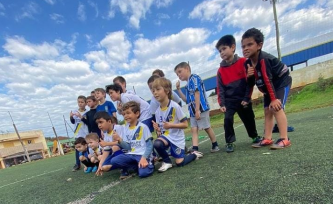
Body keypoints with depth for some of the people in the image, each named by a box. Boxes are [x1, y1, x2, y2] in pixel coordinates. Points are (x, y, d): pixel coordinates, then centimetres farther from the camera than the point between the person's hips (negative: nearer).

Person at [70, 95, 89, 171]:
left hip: (86, 134, -3)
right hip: (78, 134, 3)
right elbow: (73, 122, 6)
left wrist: (81, 116, -24)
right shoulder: (74, 112, 4)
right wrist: (71, 117, -13)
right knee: (77, 149, 7)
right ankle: (77, 164, 18)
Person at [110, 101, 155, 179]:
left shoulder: (143, 127, -9)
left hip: (143, 155, -5)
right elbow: (128, 147, 7)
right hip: (131, 155, 5)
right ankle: (136, 165, 2)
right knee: (113, 161, -16)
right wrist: (119, 140, -10)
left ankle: (149, 163, 5)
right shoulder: (126, 129, 8)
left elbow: (149, 145, -9)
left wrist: (144, 158, -20)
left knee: (143, 173, -28)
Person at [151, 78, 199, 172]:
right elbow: (161, 129, 8)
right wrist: (158, 129, -15)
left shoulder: (175, 106, -19)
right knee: (156, 144, -28)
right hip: (166, 135, 4)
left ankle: (194, 154, 29)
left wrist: (171, 125, -26)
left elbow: (185, 124, -15)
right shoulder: (157, 111, -1)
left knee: (179, 163, -3)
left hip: (177, 138, -4)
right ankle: (167, 162, 1)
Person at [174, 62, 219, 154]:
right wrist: (178, 89, 15)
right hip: (193, 111, 9)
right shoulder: (188, 84, 20)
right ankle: (195, 150, -5)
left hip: (200, 109, -9)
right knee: (194, 129, -1)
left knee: (207, 128, 3)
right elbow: (186, 100, 21)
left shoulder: (194, 78, -6)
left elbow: (197, 93, -17)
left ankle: (215, 146, 21)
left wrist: (197, 110, -23)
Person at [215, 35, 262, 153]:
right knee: (228, 119, -15)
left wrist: (246, 98, -8)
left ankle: (255, 136, 41)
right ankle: (230, 142, 0)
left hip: (244, 99, 0)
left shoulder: (243, 62, -5)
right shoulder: (220, 70, -1)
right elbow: (220, 89, -2)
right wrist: (222, 104, -11)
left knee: (249, 119, 14)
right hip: (229, 101, 0)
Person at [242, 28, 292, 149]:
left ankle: (284, 139, -19)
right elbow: (251, 83, -4)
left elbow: (268, 80, -33)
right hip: (268, 88, 8)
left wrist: (274, 99, -31)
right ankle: (267, 139, 6)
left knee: (276, 107, -22)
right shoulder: (247, 63, -10)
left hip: (282, 81, -8)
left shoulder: (264, 59, -31)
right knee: (267, 111, 3)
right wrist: (249, 76, -26)